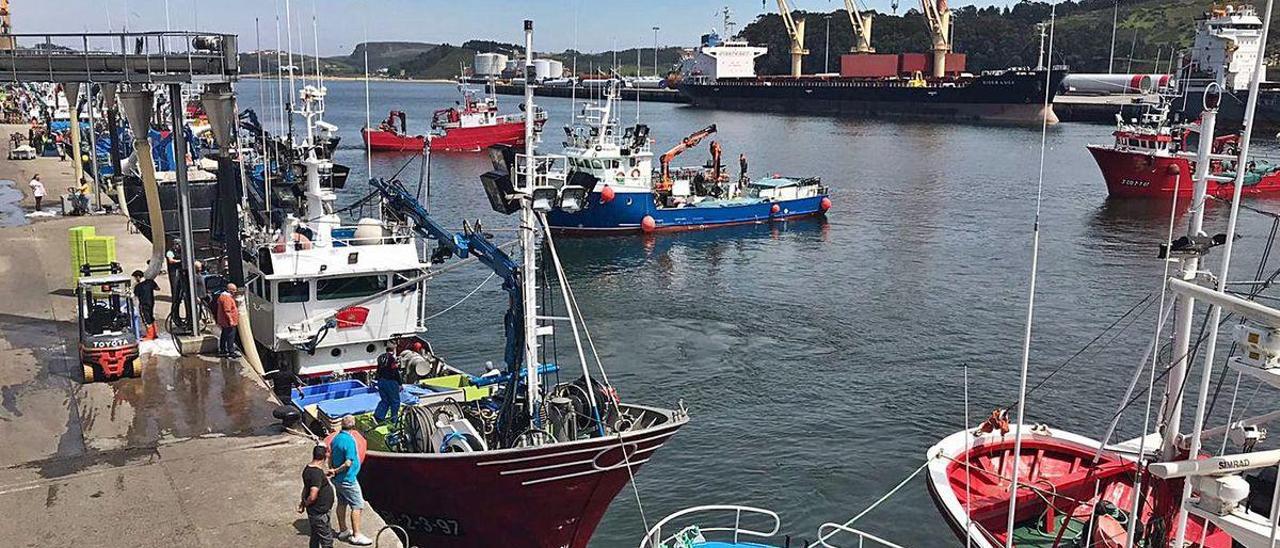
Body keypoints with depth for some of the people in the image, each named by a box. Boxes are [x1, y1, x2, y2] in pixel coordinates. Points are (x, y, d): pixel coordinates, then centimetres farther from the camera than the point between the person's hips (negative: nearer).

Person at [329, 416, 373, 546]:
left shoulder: (336, 438, 2)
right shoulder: (350, 441, -24)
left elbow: (330, 457, 10)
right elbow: (348, 463, -25)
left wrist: (332, 470, 17)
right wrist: (336, 471, -13)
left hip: (338, 479, 9)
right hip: (347, 479, -9)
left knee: (342, 503, 19)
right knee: (357, 505, -2)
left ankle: (343, 531, 32)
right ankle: (356, 535, 0)